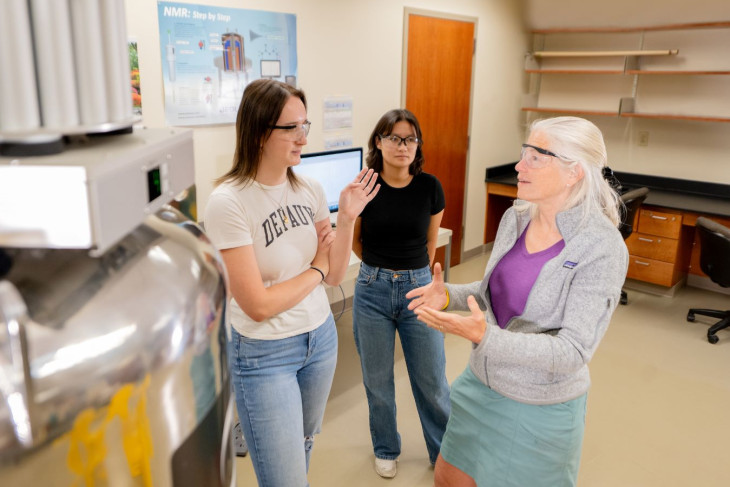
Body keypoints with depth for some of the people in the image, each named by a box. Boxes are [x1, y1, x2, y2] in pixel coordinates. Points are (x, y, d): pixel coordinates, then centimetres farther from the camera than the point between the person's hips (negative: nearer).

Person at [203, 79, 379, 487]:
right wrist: (315, 270, -9)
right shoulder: (229, 202, -21)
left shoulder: (310, 189, -3)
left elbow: (335, 275, 2)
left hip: (321, 337, 6)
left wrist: (347, 218, -12)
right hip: (264, 355, -6)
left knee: (304, 448, 24)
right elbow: (258, 306, -21)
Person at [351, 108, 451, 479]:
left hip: (417, 288, 0)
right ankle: (385, 449, 37)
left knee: (431, 379, 8)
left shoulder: (430, 188, -5)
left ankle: (444, 451, 32)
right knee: (377, 379, 13)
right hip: (373, 290, 0)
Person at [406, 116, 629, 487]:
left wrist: (486, 337, -37)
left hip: (539, 410, -6)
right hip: (481, 383, 6)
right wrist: (448, 296, -10)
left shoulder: (601, 249, -24)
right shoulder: (516, 218, -5)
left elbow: (574, 351, -25)